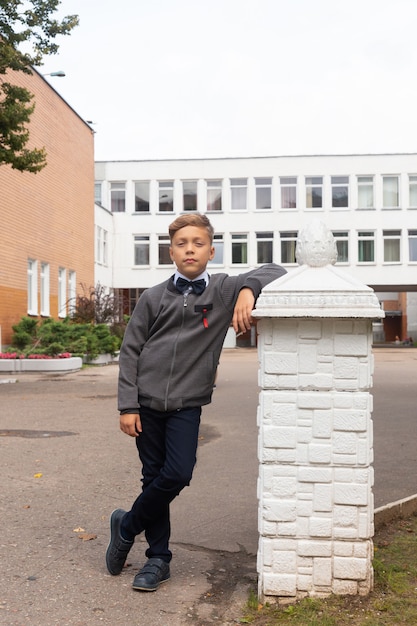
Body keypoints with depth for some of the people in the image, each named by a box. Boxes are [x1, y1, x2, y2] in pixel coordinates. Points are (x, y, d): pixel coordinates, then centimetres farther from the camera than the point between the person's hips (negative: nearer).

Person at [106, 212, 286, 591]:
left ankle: (127, 526, 16)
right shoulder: (154, 297, 3)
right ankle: (159, 558, 23)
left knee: (177, 474, -11)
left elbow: (274, 271, -1)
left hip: (187, 404, 0)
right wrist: (128, 406, -3)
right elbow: (130, 351, 3)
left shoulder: (224, 290, 1)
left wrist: (248, 289, -22)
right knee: (154, 477, 7)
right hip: (147, 402, 1)